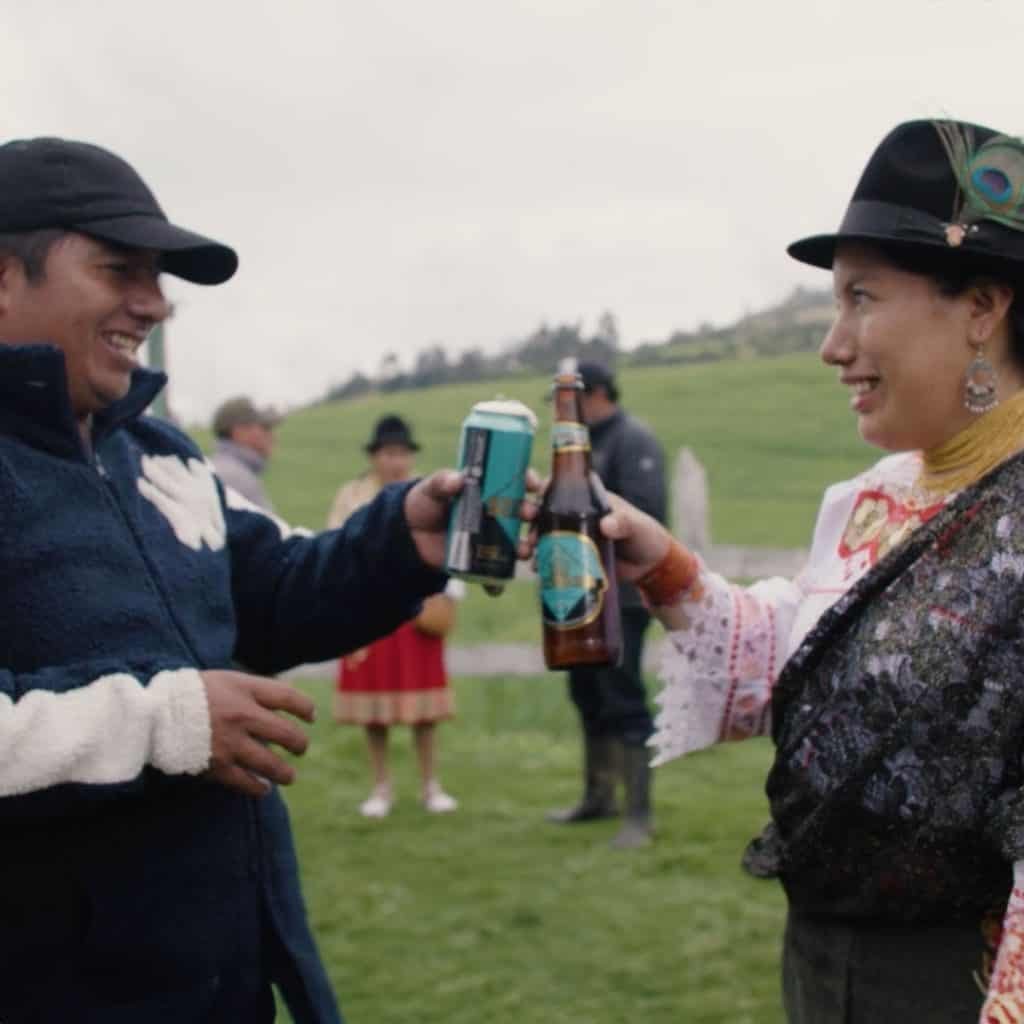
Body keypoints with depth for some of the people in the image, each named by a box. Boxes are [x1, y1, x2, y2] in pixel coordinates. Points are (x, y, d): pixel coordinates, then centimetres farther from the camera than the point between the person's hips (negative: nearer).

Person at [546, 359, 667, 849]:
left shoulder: (633, 441, -12)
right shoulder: (584, 443, 16)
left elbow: (644, 515, -21)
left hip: (620, 594, -10)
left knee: (623, 701, -9)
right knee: (588, 697, 17)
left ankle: (638, 814, -5)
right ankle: (598, 797, 30)